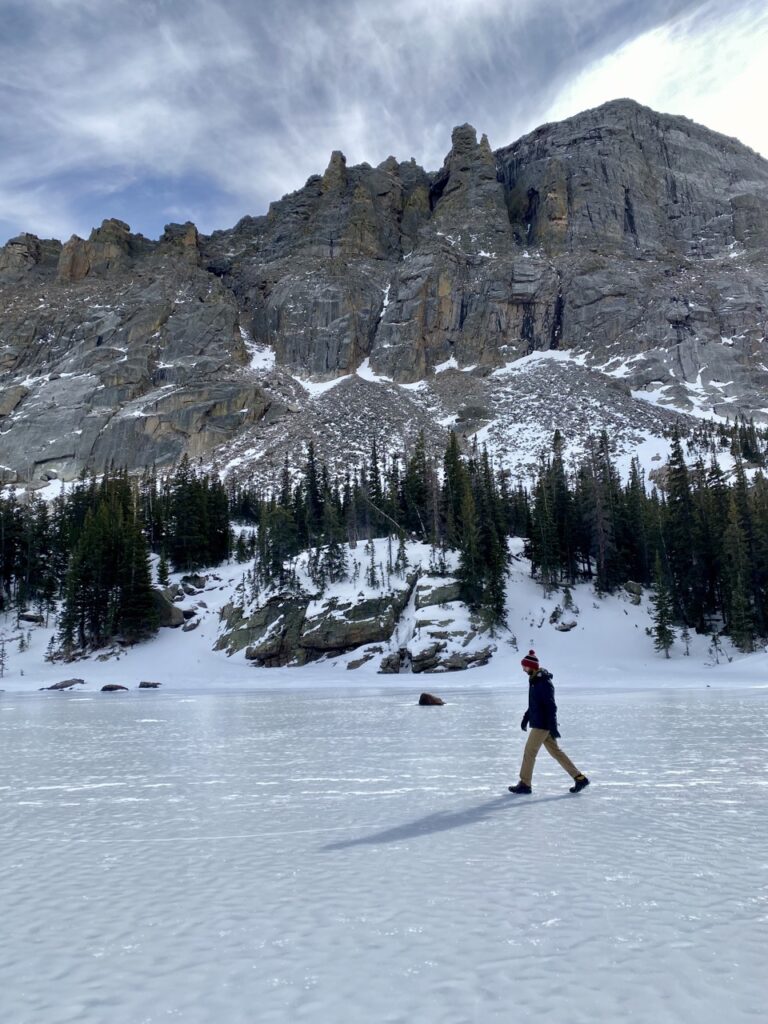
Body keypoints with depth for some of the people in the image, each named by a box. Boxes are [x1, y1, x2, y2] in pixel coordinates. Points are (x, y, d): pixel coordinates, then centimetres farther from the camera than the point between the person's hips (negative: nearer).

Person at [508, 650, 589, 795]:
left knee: (529, 751, -1)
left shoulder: (544, 682, -19)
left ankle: (525, 784, 10)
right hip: (539, 723, 10)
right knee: (555, 751, 12)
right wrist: (526, 718, 24)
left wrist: (553, 727, -22)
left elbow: (551, 706, -21)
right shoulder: (535, 680, 11)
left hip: (542, 725, -10)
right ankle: (580, 778, 16)